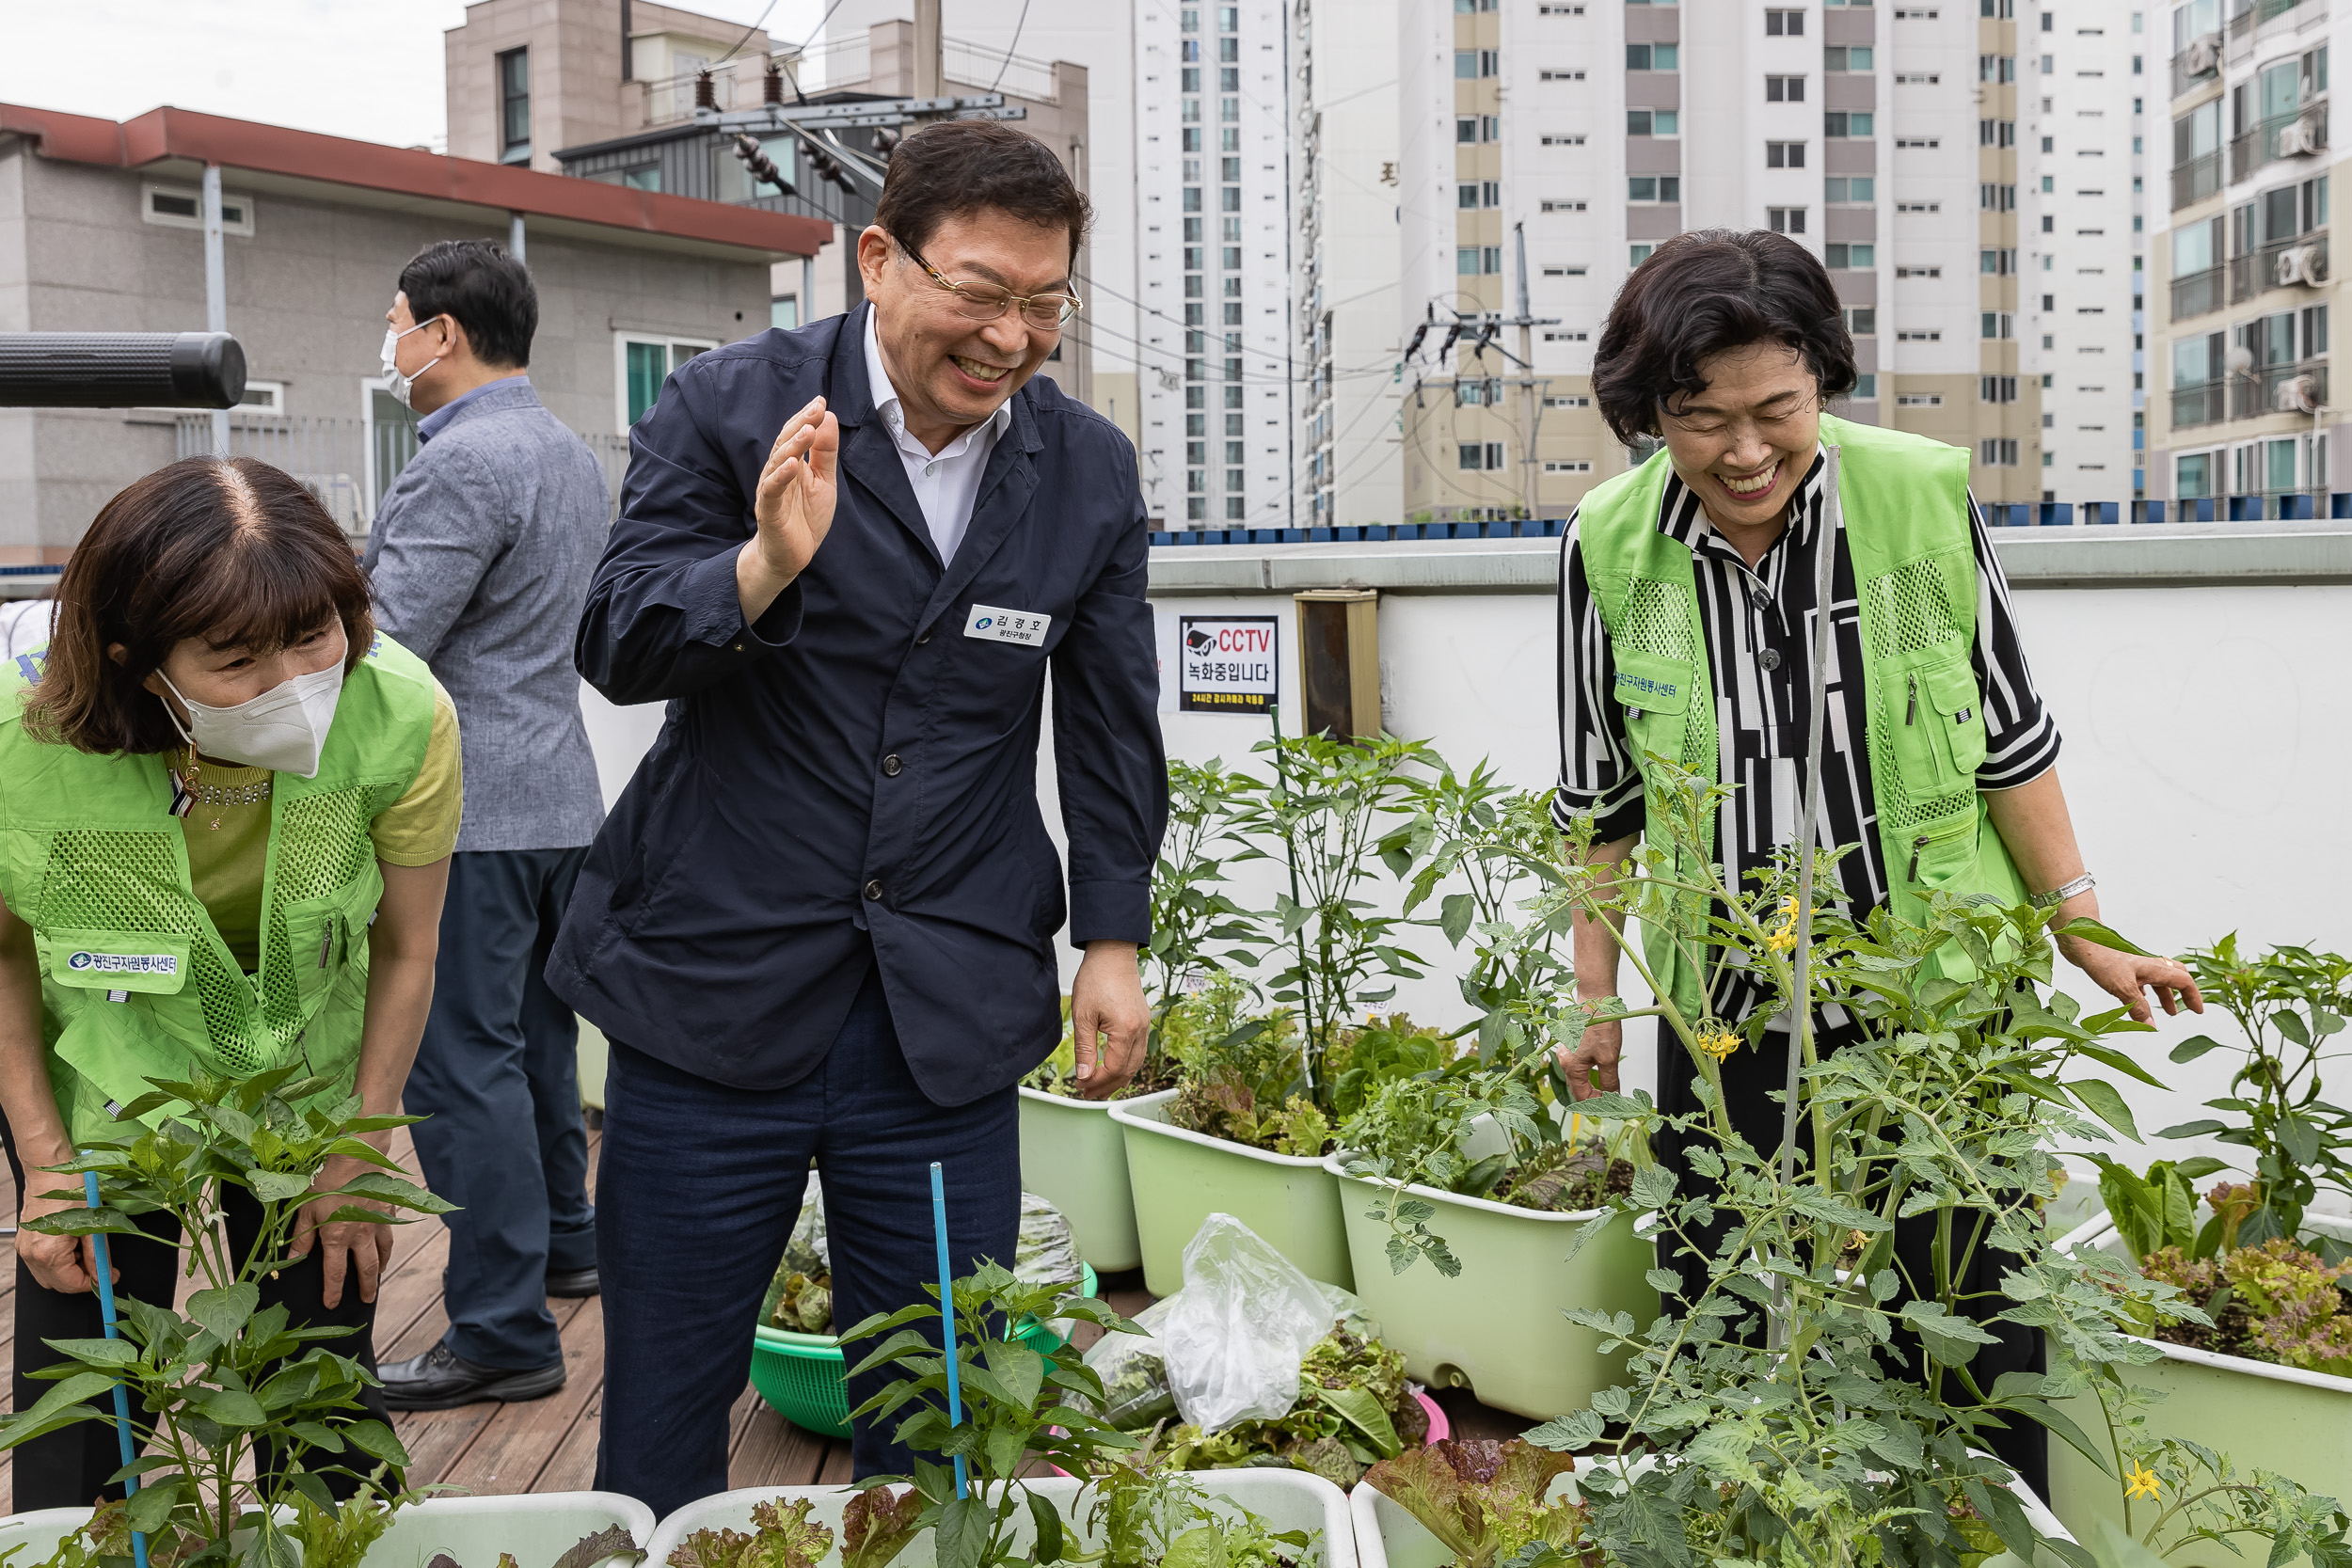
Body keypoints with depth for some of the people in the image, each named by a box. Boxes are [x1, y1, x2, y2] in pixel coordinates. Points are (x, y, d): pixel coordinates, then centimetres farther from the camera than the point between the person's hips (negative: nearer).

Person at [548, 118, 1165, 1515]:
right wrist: (766, 566, -27)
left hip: (952, 1019, 2)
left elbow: (1112, 724, 12)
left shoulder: (1092, 470, 4)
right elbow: (619, 650, -9)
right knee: (665, 1403, 11)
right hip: (716, 985, -2)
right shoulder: (733, 404, -5)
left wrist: (1115, 939, 9)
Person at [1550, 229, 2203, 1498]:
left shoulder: (1926, 495, -9)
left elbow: (2011, 739, 1)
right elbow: (1604, 800, 4)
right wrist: (1594, 1000, 6)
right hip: (1727, 1013, 1)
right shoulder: (1608, 549, -6)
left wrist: (2079, 924, 3)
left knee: (1974, 1335, 7)